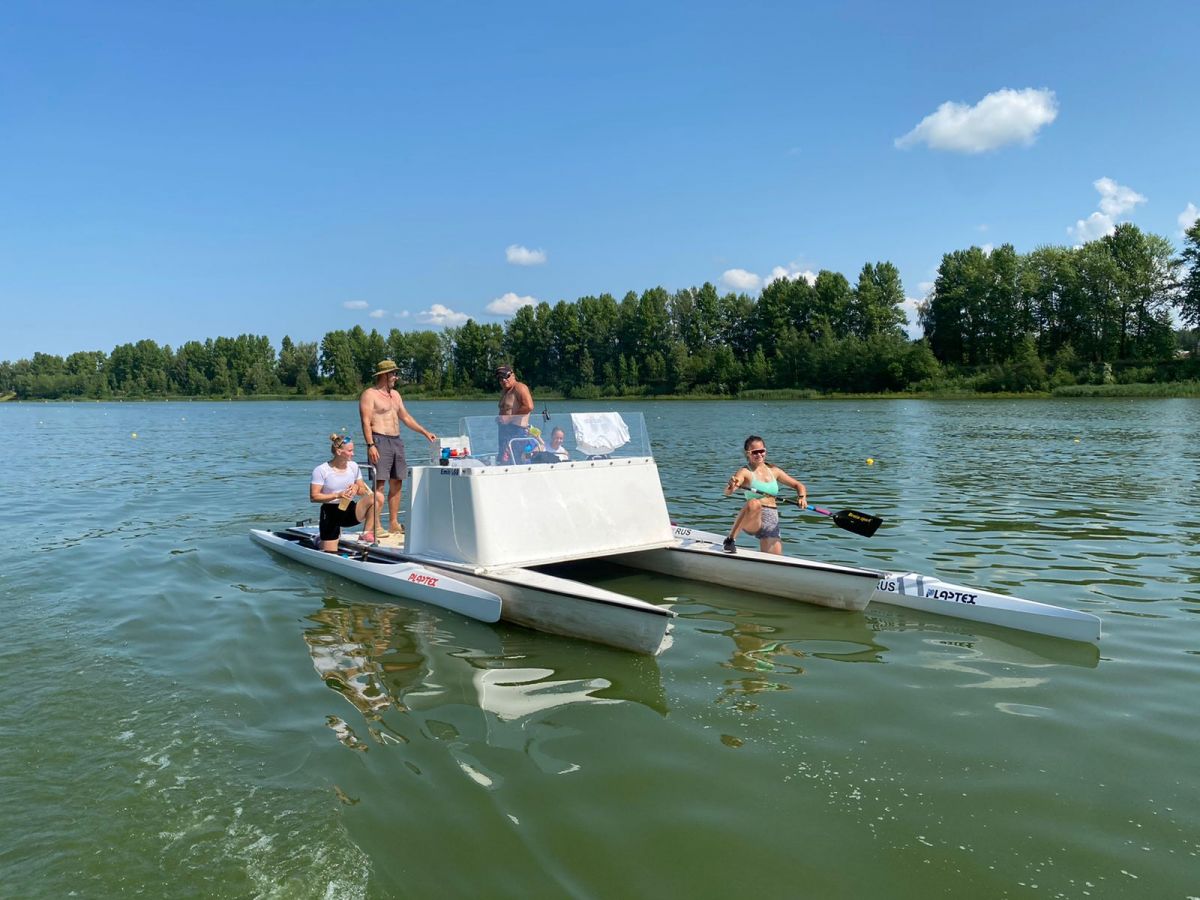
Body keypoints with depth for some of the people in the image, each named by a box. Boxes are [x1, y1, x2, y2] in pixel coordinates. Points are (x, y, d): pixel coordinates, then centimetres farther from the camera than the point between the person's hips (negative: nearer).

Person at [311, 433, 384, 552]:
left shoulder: (353, 466, 4)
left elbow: (363, 491, 11)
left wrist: (356, 488, -14)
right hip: (331, 513, -4)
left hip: (350, 511, 4)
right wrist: (338, 495, -24)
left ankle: (367, 533, -12)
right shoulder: (321, 470, -10)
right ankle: (319, 540, 31)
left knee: (378, 496, -21)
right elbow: (313, 497, -14)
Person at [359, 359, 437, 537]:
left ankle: (394, 523, 14)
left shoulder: (395, 394, 20)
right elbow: (366, 422, -12)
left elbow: (406, 417, 24)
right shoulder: (369, 394, -4)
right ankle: (376, 526, -9)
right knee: (379, 484, -10)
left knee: (396, 483, 7)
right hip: (380, 441, -8)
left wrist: (425, 432, 17)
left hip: (396, 441, 8)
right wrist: (370, 445, -21)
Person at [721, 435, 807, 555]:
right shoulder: (745, 472, -6)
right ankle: (730, 540, -22)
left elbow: (798, 485, 18)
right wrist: (731, 486, -47)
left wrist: (802, 497, -5)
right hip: (753, 522, -5)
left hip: (772, 523, 5)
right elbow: (727, 493, -23)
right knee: (754, 503, -38)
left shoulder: (773, 471, 11)